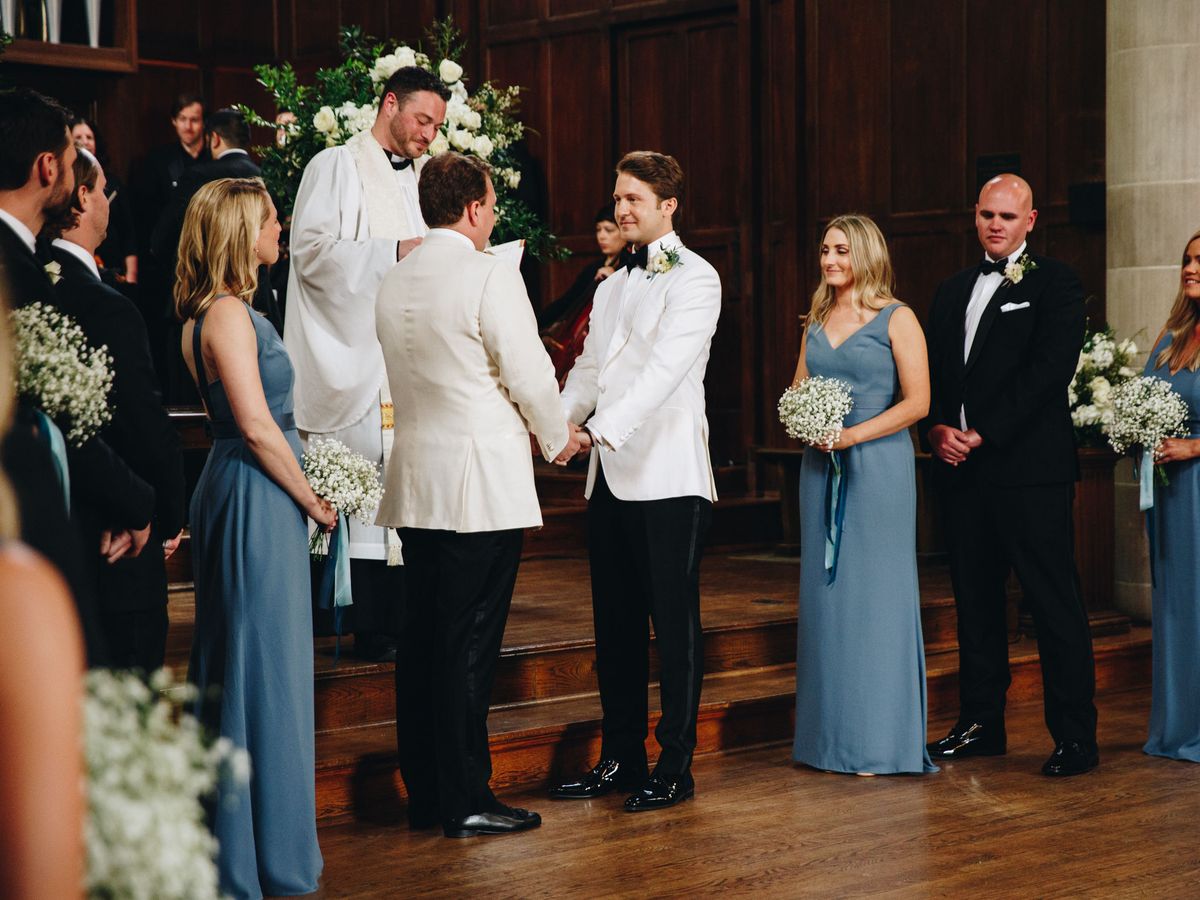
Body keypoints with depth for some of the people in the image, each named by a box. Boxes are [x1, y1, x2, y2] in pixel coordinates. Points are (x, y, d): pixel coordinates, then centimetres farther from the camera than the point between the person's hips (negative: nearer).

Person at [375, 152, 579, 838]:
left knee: (426, 636, 11)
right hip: (483, 482, -7)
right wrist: (558, 438, 6)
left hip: (416, 483, 8)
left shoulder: (395, 283, 11)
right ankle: (466, 802, 1)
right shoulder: (490, 274, -12)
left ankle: (424, 792, 18)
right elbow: (529, 372, -12)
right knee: (470, 644, -4)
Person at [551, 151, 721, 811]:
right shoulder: (611, 287, 19)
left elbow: (665, 368, -19)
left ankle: (675, 767, 6)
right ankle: (620, 758, 20)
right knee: (615, 625, 11)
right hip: (610, 478, 7)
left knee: (674, 624, -1)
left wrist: (604, 429, -29)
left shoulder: (695, 280, -6)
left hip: (669, 477, -7)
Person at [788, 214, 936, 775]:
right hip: (820, 467, 6)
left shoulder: (896, 319, -3)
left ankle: (880, 742, 2)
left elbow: (917, 402, -9)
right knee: (825, 595, 5)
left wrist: (851, 435, -16)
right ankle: (831, 734, 11)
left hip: (877, 465, -6)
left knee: (874, 596, -4)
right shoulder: (816, 322, 14)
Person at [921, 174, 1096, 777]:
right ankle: (981, 723, 21)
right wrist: (937, 428, -3)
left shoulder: (1054, 284, -1)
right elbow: (932, 374, 18)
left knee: (1055, 603, -4)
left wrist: (983, 434, -15)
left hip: (1030, 469, -6)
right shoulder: (954, 291, 19)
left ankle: (1075, 737, 0)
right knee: (975, 600, 12)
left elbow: (1049, 369, -13)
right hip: (965, 473, 7)